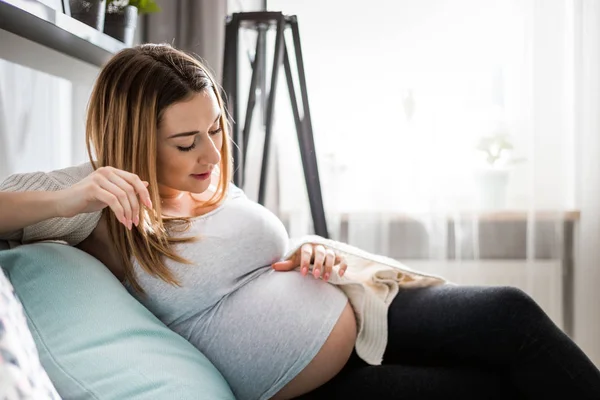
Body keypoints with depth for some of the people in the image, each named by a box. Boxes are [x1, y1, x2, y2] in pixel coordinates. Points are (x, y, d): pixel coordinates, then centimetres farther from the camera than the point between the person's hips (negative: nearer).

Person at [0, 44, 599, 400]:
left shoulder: (212, 182, 5)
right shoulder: (99, 204, -13)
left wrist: (310, 258, -3)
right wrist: (63, 201, -38)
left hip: (355, 315, 6)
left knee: (510, 314, -12)